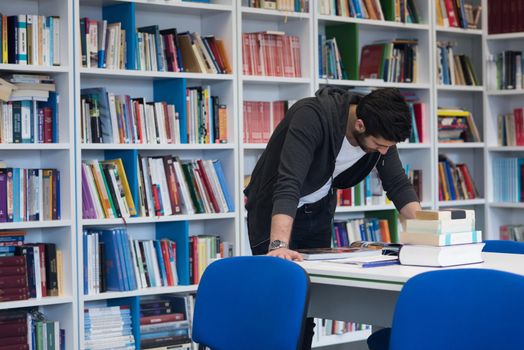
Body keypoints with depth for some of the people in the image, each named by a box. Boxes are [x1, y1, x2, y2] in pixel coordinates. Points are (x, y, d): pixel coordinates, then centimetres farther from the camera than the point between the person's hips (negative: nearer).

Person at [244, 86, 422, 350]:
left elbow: (398, 185, -8)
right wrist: (279, 245, -53)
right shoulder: (312, 116, -35)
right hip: (275, 211, -6)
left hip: (318, 210, 6)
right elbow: (288, 184, -43)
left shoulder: (381, 131, -15)